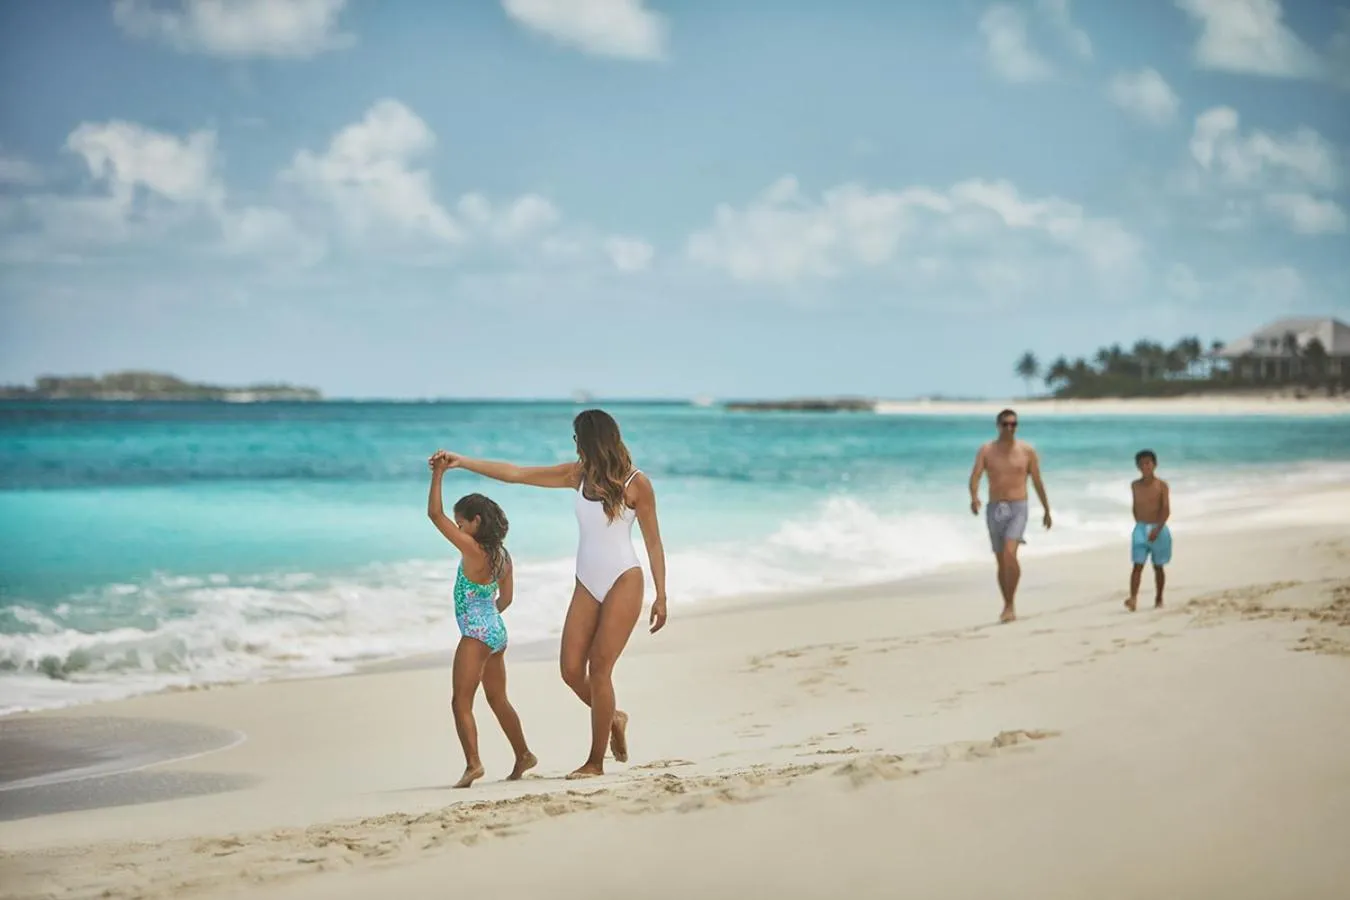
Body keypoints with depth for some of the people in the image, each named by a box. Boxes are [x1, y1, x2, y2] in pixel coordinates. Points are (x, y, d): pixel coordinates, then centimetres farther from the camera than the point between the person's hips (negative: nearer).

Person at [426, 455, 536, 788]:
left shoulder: (472, 549, -16)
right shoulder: (502, 554, 7)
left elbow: (435, 514, -18)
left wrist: (438, 474, -15)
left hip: (476, 633, -9)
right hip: (497, 632, 9)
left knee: (461, 702, -9)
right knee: (499, 700, 21)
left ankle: (473, 763, -21)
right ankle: (523, 755, 30)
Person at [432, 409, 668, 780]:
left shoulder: (636, 483, -6)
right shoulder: (578, 474, 8)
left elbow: (653, 542, -2)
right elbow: (515, 473, 8)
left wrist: (661, 596, -5)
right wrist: (462, 462, 4)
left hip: (623, 583, -6)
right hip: (587, 585, 6)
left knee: (598, 669, -11)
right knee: (571, 669, -3)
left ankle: (596, 761, -2)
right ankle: (612, 718, 25)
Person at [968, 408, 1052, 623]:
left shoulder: (1027, 451, 1)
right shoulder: (986, 450, 2)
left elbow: (1038, 482, 9)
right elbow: (975, 476, -11)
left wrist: (1047, 510, 14)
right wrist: (974, 497, -31)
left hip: (1017, 509, -3)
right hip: (995, 509, 3)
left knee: (1009, 553, -23)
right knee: (1001, 560, 11)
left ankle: (1010, 604, -16)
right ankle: (1009, 606, 25)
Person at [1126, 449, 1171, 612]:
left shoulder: (1162, 486, -7)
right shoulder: (1135, 485, 5)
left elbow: (1166, 510, -14)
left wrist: (1157, 529, -24)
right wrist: (1139, 525, 13)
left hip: (1158, 529, -2)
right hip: (1140, 529, 2)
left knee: (1158, 567, 9)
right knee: (1137, 565, -10)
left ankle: (1159, 599, 23)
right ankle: (1133, 598, -20)